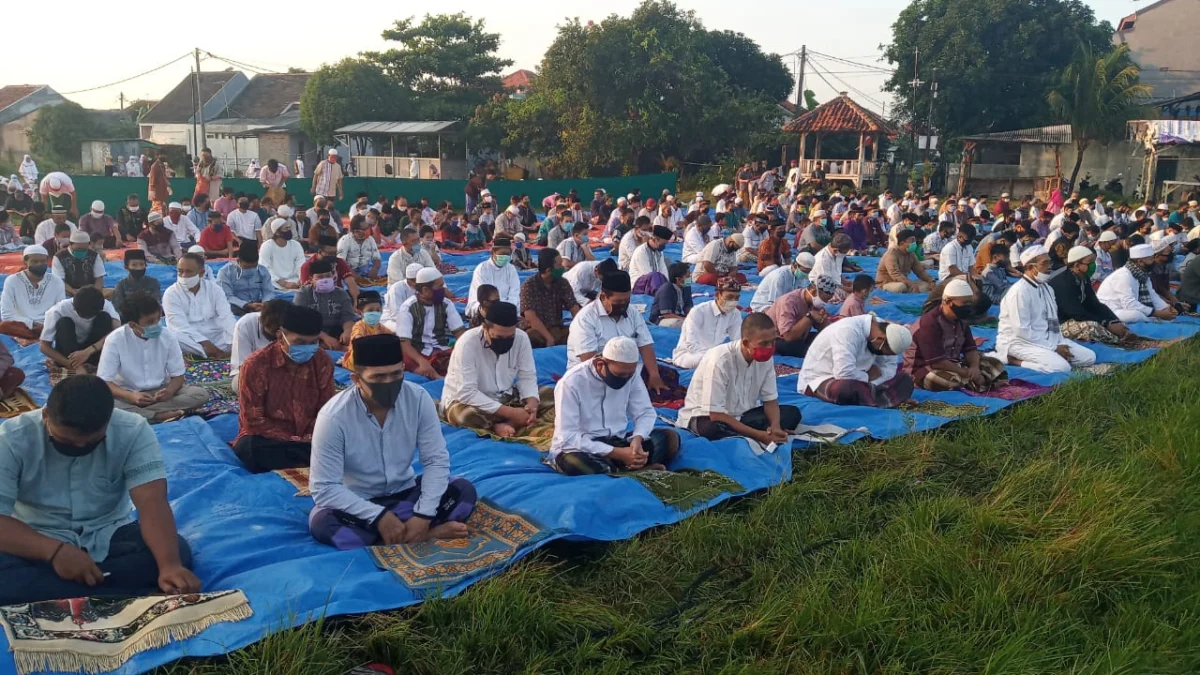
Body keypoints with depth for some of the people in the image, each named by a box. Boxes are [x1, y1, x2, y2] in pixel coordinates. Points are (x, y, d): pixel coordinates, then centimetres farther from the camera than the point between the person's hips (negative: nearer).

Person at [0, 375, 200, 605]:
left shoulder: (133, 431, -16)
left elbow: (152, 502, -26)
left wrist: (170, 564, -43)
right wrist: (55, 550, -38)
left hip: (109, 536, 1)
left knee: (178, 551, -27)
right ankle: (142, 596, -27)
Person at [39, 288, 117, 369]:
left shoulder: (105, 306, -19)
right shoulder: (58, 310, -21)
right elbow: (44, 346, -17)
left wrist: (88, 351, -46)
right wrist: (70, 363, -32)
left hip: (92, 354, 1)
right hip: (67, 353, -1)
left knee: (105, 317, -22)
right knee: (64, 322, -26)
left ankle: (91, 365, -24)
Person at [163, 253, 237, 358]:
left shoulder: (214, 289, 4)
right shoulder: (171, 294, -4)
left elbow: (226, 316, -9)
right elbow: (181, 326, -16)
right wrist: (205, 343, -31)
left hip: (215, 337, 2)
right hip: (189, 340, -2)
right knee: (174, 336, -35)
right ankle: (220, 353, -38)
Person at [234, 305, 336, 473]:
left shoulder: (323, 361, -6)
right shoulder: (255, 365, -15)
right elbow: (253, 420, -14)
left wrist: (311, 437, -17)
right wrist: (293, 440, -20)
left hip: (310, 439, 2)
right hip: (268, 439, -2)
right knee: (249, 448, -37)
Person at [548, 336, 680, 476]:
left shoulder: (630, 374, -4)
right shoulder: (571, 382, -20)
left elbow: (645, 413, 1)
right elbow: (568, 438, -23)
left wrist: (638, 438, -23)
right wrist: (617, 453, -28)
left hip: (616, 442, 5)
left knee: (669, 438, -14)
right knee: (573, 463, -40)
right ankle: (638, 469, -25)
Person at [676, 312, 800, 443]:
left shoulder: (766, 357, -11)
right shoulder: (719, 361, -29)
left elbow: (770, 399, -1)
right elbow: (716, 415, -29)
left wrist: (775, 427, -23)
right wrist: (760, 435, -31)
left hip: (741, 414, 6)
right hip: (707, 417, -6)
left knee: (792, 413, -10)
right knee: (715, 429, -40)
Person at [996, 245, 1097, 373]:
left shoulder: (1047, 288, 11)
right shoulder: (1019, 291, -18)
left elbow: (1053, 321, 17)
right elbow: (1022, 331, -22)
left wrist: (1060, 343, -2)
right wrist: (1053, 348, -17)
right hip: (1021, 342, -9)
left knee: (1089, 357, 2)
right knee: (1062, 367, -28)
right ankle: (1014, 360, -12)